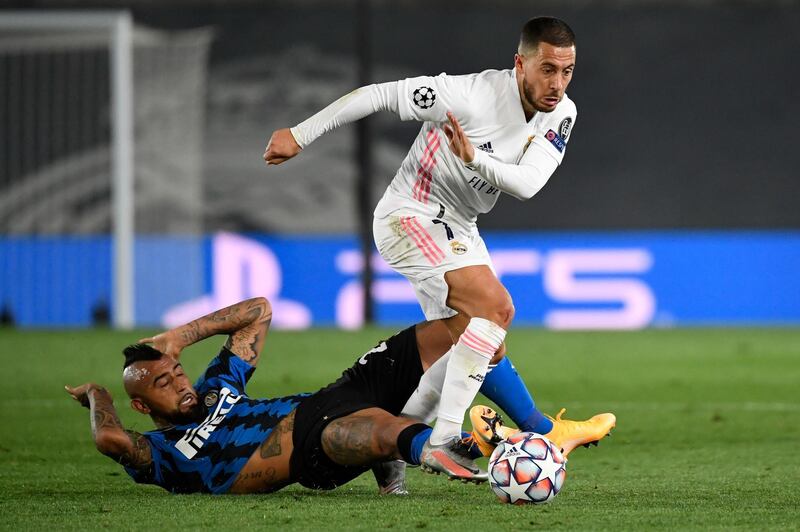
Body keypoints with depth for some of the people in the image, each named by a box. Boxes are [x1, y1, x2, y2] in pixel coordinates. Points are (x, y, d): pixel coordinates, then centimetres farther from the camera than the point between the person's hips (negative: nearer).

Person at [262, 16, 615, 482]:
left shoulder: (562, 115, -6)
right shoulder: (472, 95, -26)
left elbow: (527, 183, -19)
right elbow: (377, 95, -20)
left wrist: (475, 157, -37)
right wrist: (299, 136, -16)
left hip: (457, 231, 9)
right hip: (410, 216, -9)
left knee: (485, 348, 10)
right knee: (495, 306, -25)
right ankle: (441, 441, -25)